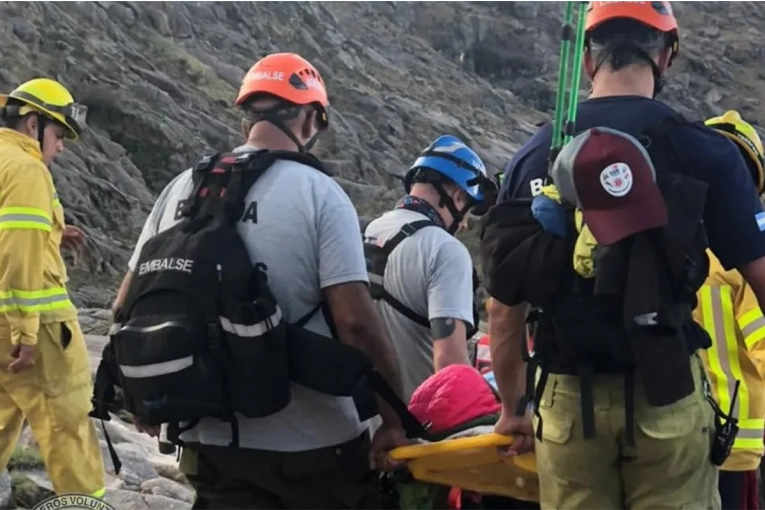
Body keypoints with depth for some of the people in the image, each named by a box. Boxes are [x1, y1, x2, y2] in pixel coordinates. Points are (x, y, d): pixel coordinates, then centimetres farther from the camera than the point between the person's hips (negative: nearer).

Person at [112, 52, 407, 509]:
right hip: (315, 445, -4)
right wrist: (396, 418, -9)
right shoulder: (318, 193, -11)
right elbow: (355, 319, -18)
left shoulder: (184, 188, 4)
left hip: (212, 442, 4)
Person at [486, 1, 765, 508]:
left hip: (565, 399, 3)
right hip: (666, 396, -3)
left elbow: (505, 308, 8)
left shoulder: (534, 156, 3)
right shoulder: (703, 151, -7)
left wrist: (513, 408, 19)